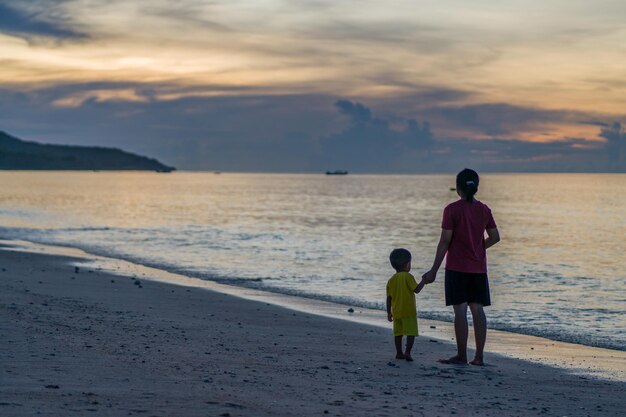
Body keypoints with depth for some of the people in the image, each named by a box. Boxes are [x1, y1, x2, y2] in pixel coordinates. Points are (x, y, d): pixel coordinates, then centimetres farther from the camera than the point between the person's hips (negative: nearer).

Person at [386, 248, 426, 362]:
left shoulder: (391, 280, 8)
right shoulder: (408, 277, -11)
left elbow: (389, 298, 9)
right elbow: (416, 289, -15)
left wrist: (389, 312, 14)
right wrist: (424, 280, -1)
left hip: (396, 312, 6)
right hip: (409, 311, -6)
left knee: (398, 333, 14)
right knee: (411, 333, -5)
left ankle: (399, 352, 17)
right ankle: (407, 352, -18)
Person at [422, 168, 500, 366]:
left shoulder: (452, 209, -9)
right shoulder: (484, 209, 5)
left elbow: (445, 242, -10)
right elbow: (495, 237, 10)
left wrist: (434, 271, -6)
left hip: (457, 267, -5)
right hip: (479, 267, 5)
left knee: (460, 310, -3)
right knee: (477, 310, 6)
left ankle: (461, 355, -2)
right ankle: (479, 355, 5)